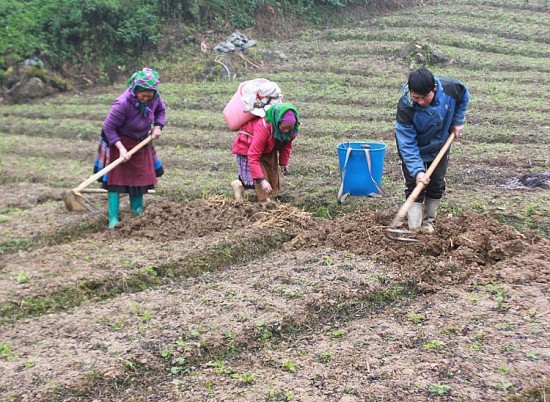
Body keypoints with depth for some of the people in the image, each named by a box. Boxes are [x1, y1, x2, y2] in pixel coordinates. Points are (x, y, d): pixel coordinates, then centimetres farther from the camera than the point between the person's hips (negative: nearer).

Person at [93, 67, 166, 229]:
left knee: (141, 175, 10)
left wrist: (158, 126, -9)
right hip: (119, 141, -6)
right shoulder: (122, 103, -34)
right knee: (116, 178, -6)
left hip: (141, 142, 6)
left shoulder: (154, 98, -16)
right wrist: (121, 148, -30)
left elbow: (161, 110, 8)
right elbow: (108, 127, -25)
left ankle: (137, 210, 30)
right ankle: (113, 218, -3)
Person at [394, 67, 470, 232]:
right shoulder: (405, 108, -38)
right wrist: (417, 171, -42)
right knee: (414, 187, -7)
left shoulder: (451, 88, -31)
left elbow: (464, 96, -3)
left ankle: (428, 221, 27)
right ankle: (414, 229, -4)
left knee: (437, 185, 11)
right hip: (415, 150, -3)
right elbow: (407, 144, -35)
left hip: (440, 146, 4)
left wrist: (457, 121, -5)